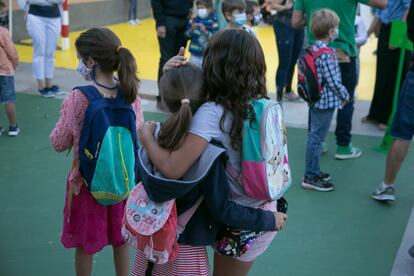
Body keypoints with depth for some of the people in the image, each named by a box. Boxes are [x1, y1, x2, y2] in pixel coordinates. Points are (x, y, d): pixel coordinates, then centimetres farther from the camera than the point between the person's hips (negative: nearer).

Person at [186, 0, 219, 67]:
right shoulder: (193, 20, 5)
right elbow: (187, 36, 7)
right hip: (194, 54, 4)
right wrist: (191, 30, -12)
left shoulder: (213, 23, -7)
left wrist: (206, 32, -24)